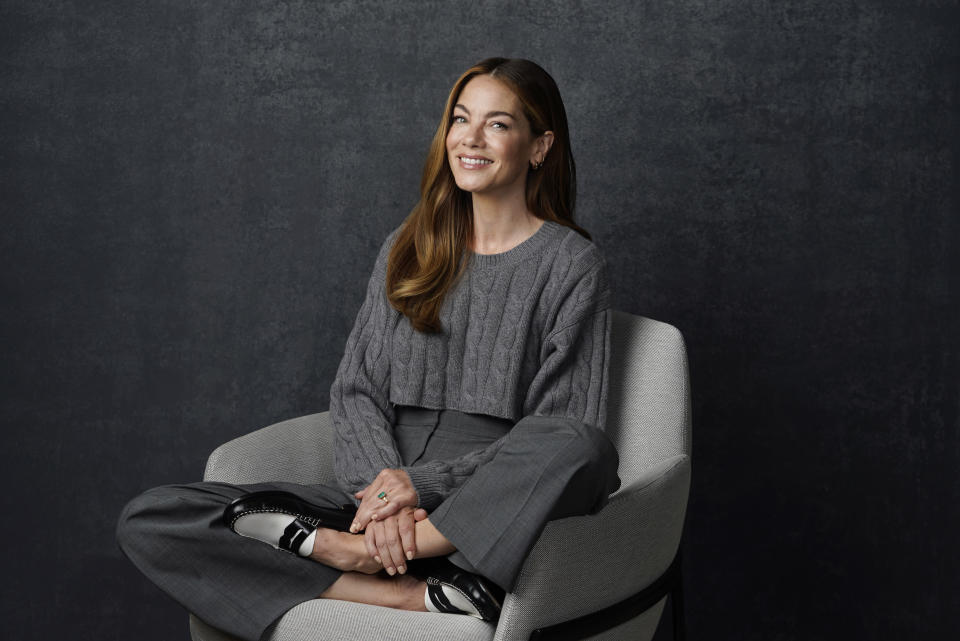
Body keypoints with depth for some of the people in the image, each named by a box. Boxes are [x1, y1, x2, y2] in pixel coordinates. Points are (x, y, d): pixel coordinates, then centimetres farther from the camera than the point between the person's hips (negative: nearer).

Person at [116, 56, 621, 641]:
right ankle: (412, 594, -23)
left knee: (584, 449, -39)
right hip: (382, 491, 4)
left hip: (489, 517, -3)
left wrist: (424, 483, -17)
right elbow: (357, 390, 7)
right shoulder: (409, 247, 15)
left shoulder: (573, 265, 1)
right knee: (147, 520, -13)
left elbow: (563, 433, -6)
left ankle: (346, 548, -21)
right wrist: (384, 488, -13)